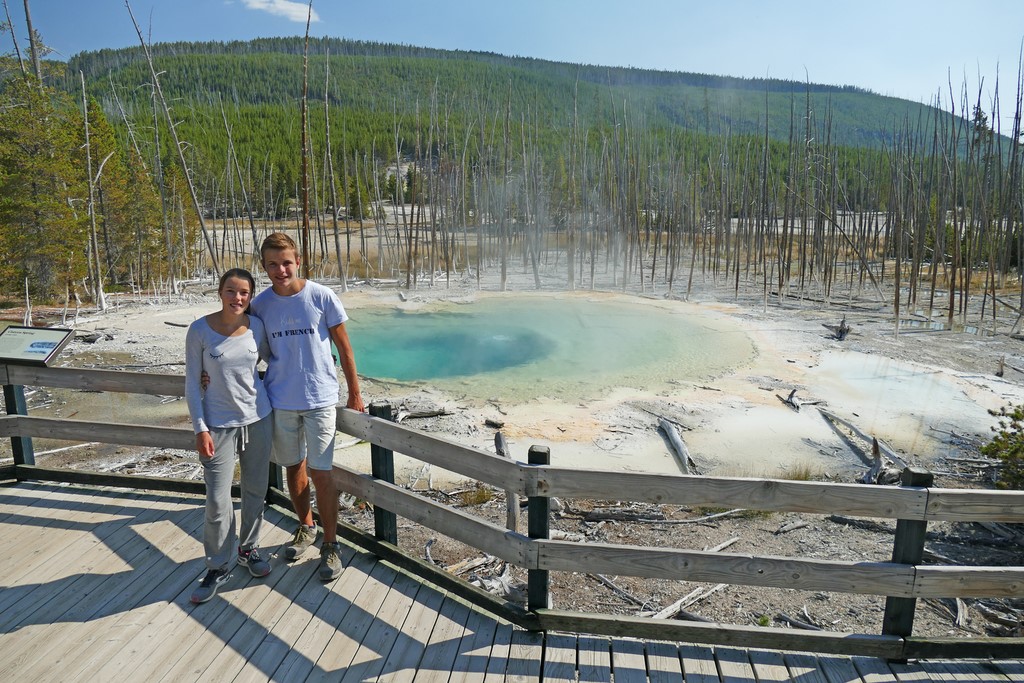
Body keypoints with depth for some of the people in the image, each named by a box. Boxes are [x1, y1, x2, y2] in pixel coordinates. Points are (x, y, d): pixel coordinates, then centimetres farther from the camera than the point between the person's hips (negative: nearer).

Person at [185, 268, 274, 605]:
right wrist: (200, 428, -9)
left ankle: (249, 548, 36)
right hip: (220, 424, -3)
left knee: (255, 490, 15)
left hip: (258, 418, 3)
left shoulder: (256, 325, -3)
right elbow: (192, 383, -5)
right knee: (217, 501, -1)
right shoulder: (200, 330, -10)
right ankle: (219, 565, 20)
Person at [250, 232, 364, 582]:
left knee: (320, 473, -1)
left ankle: (330, 545, 15)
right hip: (280, 401, 3)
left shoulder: (322, 297, -9)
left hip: (320, 399, -3)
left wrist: (354, 392, 0)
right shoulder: (260, 304, -1)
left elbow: (344, 346, -2)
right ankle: (306, 527, 39)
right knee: (293, 468, 16)